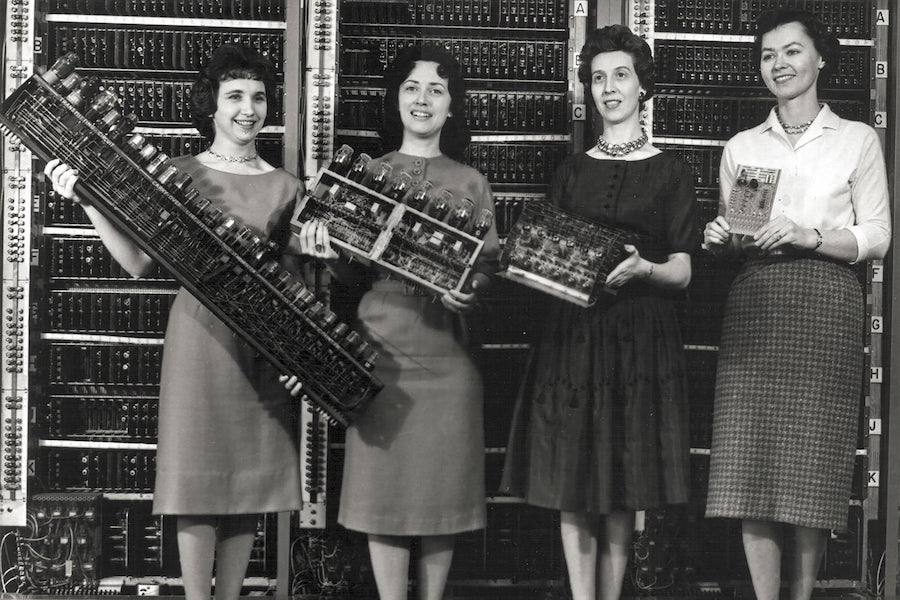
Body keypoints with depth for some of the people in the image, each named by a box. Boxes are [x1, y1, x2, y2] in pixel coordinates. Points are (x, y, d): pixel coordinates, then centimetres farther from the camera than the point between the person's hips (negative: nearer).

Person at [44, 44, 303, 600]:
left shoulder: (286, 187, 7)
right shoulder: (180, 173, 1)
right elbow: (139, 262, -3)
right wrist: (88, 203, -11)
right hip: (199, 332, -2)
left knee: (249, 476, 8)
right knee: (197, 475, 0)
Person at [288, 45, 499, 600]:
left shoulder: (471, 183, 9)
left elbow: (490, 266, 6)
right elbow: (353, 274, 6)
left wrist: (471, 290, -15)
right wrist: (329, 254, -15)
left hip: (446, 353, 1)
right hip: (380, 351, 0)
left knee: (442, 489, 4)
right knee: (384, 488, 2)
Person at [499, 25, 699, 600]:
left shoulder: (671, 171, 5)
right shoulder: (572, 171, 13)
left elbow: (682, 273, 1)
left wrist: (642, 269, -20)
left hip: (641, 338, -2)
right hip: (572, 334, 2)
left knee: (621, 497, 1)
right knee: (571, 492, 0)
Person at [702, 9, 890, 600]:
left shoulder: (857, 139, 8)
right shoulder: (742, 147, 15)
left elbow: (876, 237, 3)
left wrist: (809, 236, -12)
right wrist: (723, 238, -2)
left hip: (826, 307, -2)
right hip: (754, 305, 2)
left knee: (815, 461, -4)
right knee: (751, 460, -4)